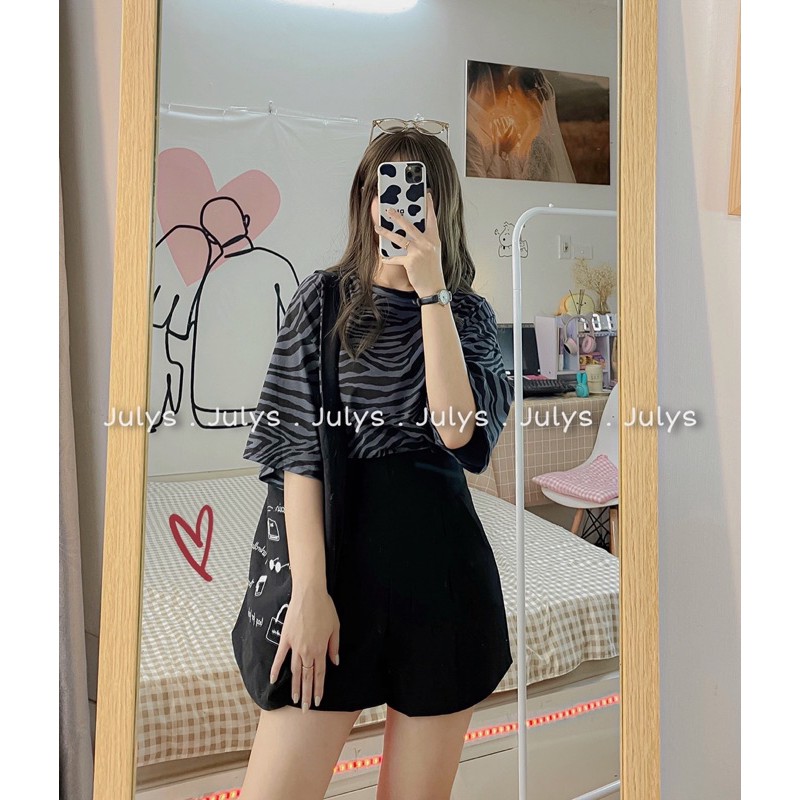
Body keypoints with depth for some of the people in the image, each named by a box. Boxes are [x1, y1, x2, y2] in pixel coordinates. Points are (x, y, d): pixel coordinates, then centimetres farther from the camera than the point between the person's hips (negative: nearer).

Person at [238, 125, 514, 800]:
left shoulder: (470, 314, 7)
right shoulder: (324, 298, 4)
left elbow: (456, 429, -12)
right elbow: (298, 445, -4)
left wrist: (431, 290, -13)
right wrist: (310, 588, -12)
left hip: (441, 564, 1)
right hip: (339, 546, 0)